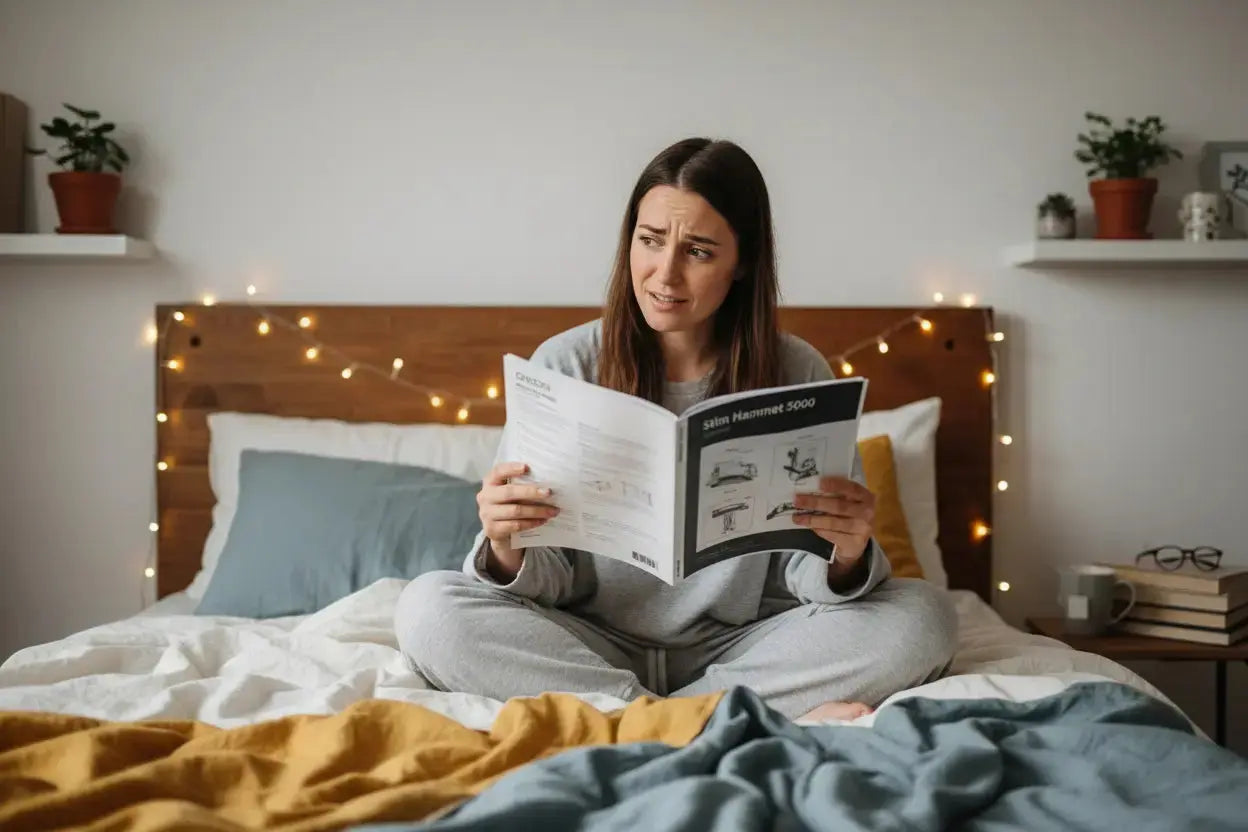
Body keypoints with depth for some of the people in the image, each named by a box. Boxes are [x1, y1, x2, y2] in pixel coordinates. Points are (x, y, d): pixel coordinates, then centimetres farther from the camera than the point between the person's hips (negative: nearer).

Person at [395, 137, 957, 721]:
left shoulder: (798, 374, -4)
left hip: (740, 647, 0)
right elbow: (545, 580, -5)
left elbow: (808, 576, -4)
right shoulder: (565, 364, -5)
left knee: (923, 617, -20)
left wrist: (848, 558, -27)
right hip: (593, 645, 1)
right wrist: (507, 550, -28)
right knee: (427, 608, -24)